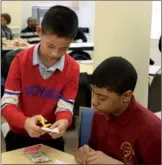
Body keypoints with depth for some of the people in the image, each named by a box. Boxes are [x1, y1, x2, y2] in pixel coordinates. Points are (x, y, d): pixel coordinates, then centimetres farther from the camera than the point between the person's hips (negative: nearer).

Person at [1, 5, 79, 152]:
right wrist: (25, 122, -37)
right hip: (19, 136, 0)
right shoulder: (21, 60, -14)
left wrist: (64, 121, -36)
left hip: (51, 138, 1)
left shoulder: (73, 68, -12)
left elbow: (65, 108, -11)